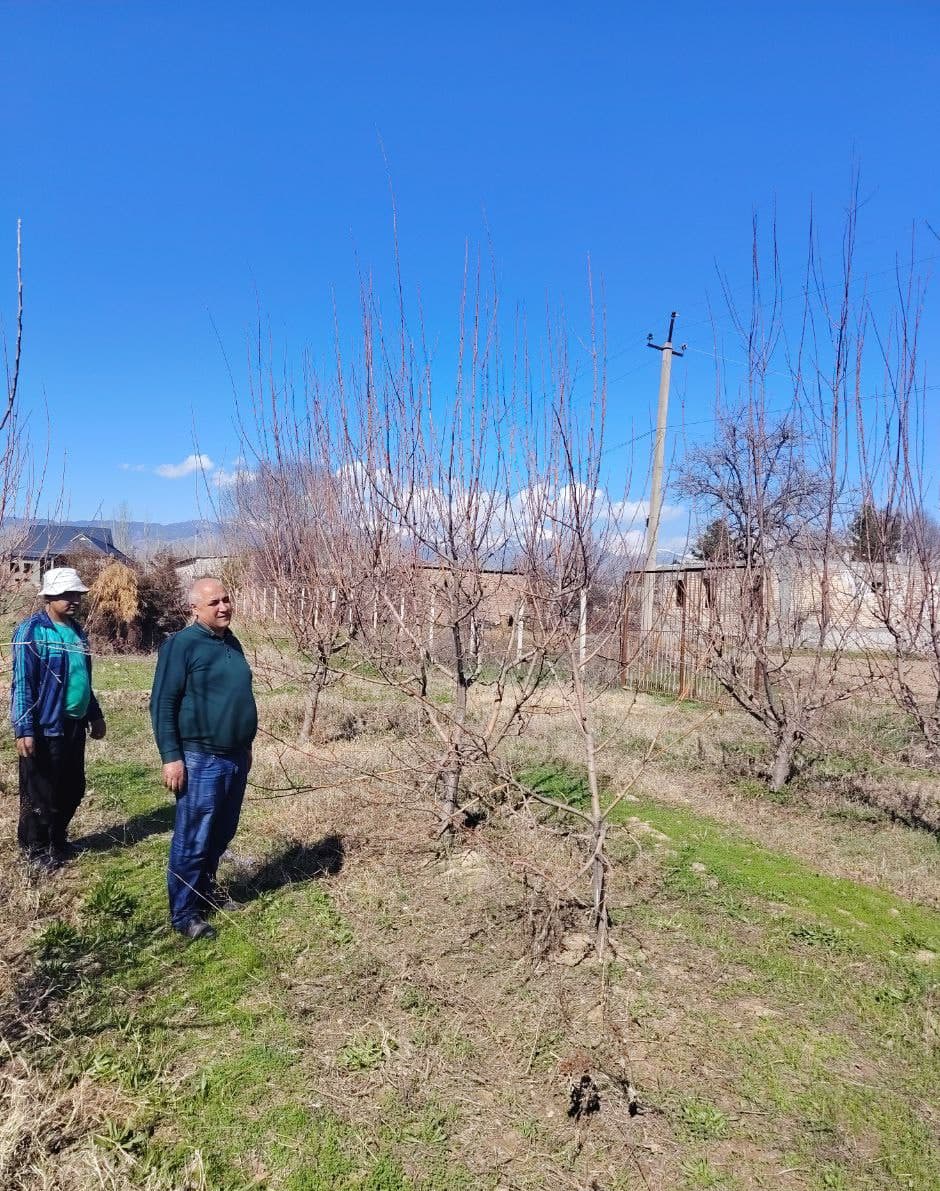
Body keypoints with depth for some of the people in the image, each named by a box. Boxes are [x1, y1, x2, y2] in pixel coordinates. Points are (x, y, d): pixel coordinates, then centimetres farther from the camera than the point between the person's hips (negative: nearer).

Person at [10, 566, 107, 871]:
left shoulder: (76, 631, 10)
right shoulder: (31, 631, -13)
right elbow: (22, 683, -15)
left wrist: (95, 715, 21)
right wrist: (24, 729, -20)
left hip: (74, 725, 7)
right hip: (45, 728, -7)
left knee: (73, 789, 16)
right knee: (40, 795, 7)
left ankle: (57, 841, 35)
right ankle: (35, 850, 25)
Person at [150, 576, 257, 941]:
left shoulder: (232, 643, 11)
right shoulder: (181, 645, -12)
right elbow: (162, 704, -14)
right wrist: (171, 756, -18)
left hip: (235, 758, 8)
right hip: (201, 760, -7)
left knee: (222, 833, 19)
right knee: (192, 840, 1)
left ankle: (207, 889, 37)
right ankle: (184, 914, 14)